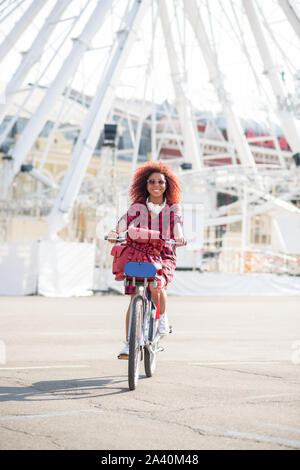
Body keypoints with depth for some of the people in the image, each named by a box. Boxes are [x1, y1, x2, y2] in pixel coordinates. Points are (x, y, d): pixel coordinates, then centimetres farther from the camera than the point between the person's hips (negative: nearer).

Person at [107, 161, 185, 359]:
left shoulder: (173, 207, 4)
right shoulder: (138, 206, 3)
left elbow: (177, 224, -13)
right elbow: (125, 221, -13)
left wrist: (179, 238, -35)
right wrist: (115, 233, -34)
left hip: (165, 256, -1)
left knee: (156, 284, -30)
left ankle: (163, 318, 0)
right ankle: (129, 343, 7)